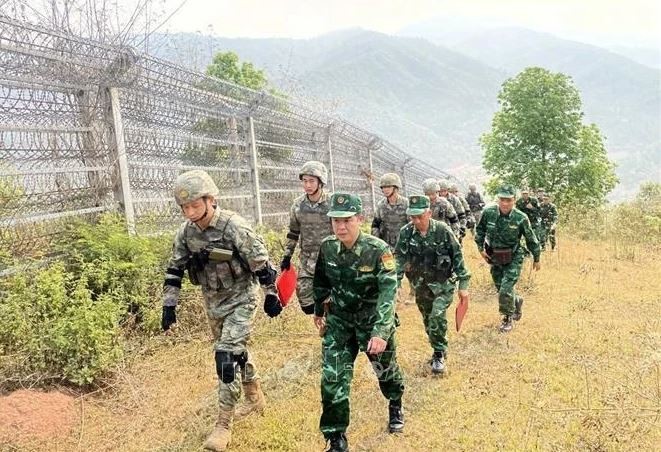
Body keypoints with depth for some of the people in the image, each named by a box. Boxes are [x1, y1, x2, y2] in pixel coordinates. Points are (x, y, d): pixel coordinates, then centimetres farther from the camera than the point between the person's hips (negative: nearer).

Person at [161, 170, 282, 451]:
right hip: (212, 301, 6)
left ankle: (224, 424, 1)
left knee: (227, 356, -12)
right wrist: (169, 306, 1)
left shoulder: (234, 227, -24)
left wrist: (271, 295, -9)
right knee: (235, 351, 18)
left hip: (240, 299, -6)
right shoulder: (186, 232, -7)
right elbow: (174, 270, 3)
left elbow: (261, 263, -16)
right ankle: (255, 398, 40)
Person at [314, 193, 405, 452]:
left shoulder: (378, 250, -25)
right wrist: (318, 311, 19)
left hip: (374, 321, -2)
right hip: (339, 321, 3)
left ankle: (395, 406, 53)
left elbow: (388, 292, -30)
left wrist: (381, 332, -40)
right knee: (332, 378, -4)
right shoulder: (327, 247, -11)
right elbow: (321, 282, 7)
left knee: (385, 368, 19)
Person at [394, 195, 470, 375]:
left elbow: (457, 256, -9)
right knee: (428, 320, 14)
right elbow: (399, 258, -4)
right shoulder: (406, 232, -11)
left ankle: (439, 355, 1)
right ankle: (439, 350, 35)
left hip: (443, 284, -3)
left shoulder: (443, 230, -17)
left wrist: (463, 284, -8)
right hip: (421, 285, 4)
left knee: (437, 316, -18)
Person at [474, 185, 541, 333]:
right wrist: (481, 248, 1)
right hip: (494, 258, 4)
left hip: (513, 259, -3)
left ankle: (508, 318, 11)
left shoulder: (521, 218, -18)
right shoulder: (488, 212, -13)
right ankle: (517, 301, 46)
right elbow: (480, 230, 6)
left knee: (506, 290, -12)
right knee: (501, 289, 15)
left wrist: (536, 259, 6)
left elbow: (531, 239, -4)